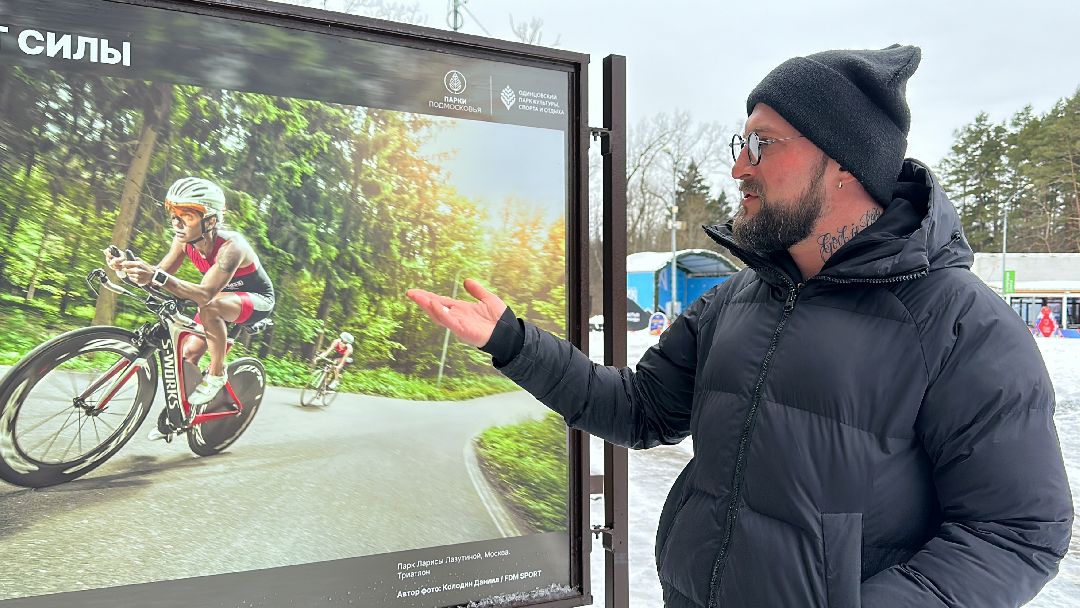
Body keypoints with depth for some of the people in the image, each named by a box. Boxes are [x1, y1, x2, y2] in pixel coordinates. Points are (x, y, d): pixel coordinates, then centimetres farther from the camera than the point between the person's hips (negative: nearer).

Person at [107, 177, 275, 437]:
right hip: (223, 298, 7)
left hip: (257, 300, -7)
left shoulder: (231, 246, -35)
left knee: (210, 306, -35)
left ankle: (217, 374, -16)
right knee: (189, 351, -2)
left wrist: (157, 277, -58)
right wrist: (126, 267, -34)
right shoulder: (185, 240, -13)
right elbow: (160, 274, -13)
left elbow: (205, 294, -45)